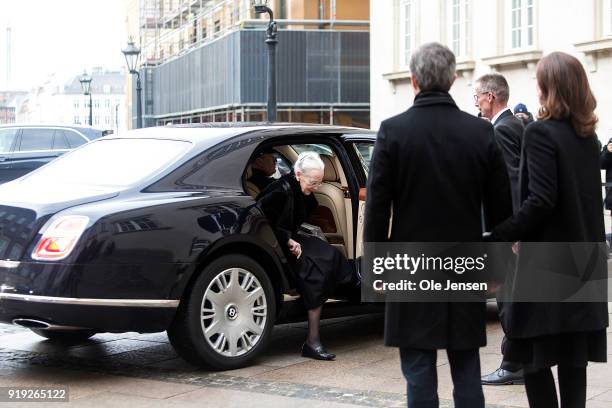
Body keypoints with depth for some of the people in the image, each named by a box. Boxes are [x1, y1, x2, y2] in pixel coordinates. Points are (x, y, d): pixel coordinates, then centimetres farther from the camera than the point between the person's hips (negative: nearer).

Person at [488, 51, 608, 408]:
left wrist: (501, 235, -15)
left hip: (546, 263, -8)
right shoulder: (588, 136, 10)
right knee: (573, 358, 12)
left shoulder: (541, 133, -13)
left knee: (536, 357, 0)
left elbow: (540, 201, -21)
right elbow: (588, 196, 13)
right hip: (582, 258, 8)